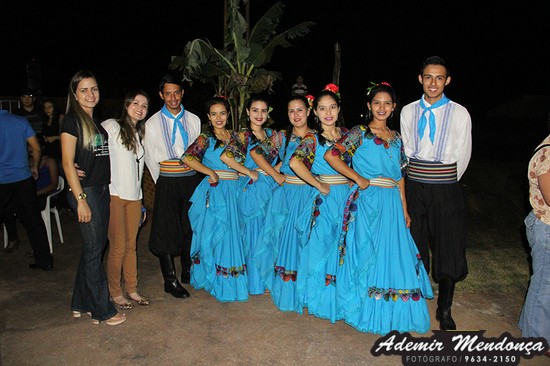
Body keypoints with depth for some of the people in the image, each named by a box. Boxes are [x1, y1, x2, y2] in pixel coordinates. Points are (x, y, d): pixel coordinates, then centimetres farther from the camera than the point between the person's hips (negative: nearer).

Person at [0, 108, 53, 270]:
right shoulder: (21, 121, 1)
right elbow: (36, 148, 3)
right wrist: (35, 168, 18)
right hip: (24, 178, 3)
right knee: (33, 220, 9)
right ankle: (45, 261, 14)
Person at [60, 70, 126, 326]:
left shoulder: (98, 121, 14)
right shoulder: (72, 120, -8)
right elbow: (67, 163, -12)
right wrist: (80, 199, -17)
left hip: (102, 189, 8)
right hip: (84, 191, -8)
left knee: (94, 248, 13)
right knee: (94, 249, -1)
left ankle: (81, 303, 27)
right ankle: (102, 310, 10)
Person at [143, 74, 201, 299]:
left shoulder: (194, 120, 7)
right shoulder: (152, 124, 0)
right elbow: (150, 158, 5)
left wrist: (190, 176, 9)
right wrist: (162, 181, 5)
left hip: (191, 179, 3)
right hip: (167, 182, -3)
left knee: (190, 227, 11)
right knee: (166, 230, -1)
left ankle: (188, 272, 27)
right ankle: (170, 280, 9)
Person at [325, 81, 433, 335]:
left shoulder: (396, 138, 14)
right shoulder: (360, 133, -3)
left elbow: (400, 177, 16)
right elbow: (331, 155, -14)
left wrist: (404, 209, 12)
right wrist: (359, 179, -11)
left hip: (392, 204, 5)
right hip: (367, 202, -5)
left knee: (392, 254, 8)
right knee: (368, 255, 1)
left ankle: (391, 313, 23)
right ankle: (369, 313, 18)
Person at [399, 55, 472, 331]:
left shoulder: (460, 114, -3)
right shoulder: (408, 111, 4)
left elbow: (463, 156, 5)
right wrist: (421, 179, 11)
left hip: (445, 187, -2)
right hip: (414, 186, 2)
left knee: (448, 248, 1)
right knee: (414, 246, 11)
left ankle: (445, 310, 18)